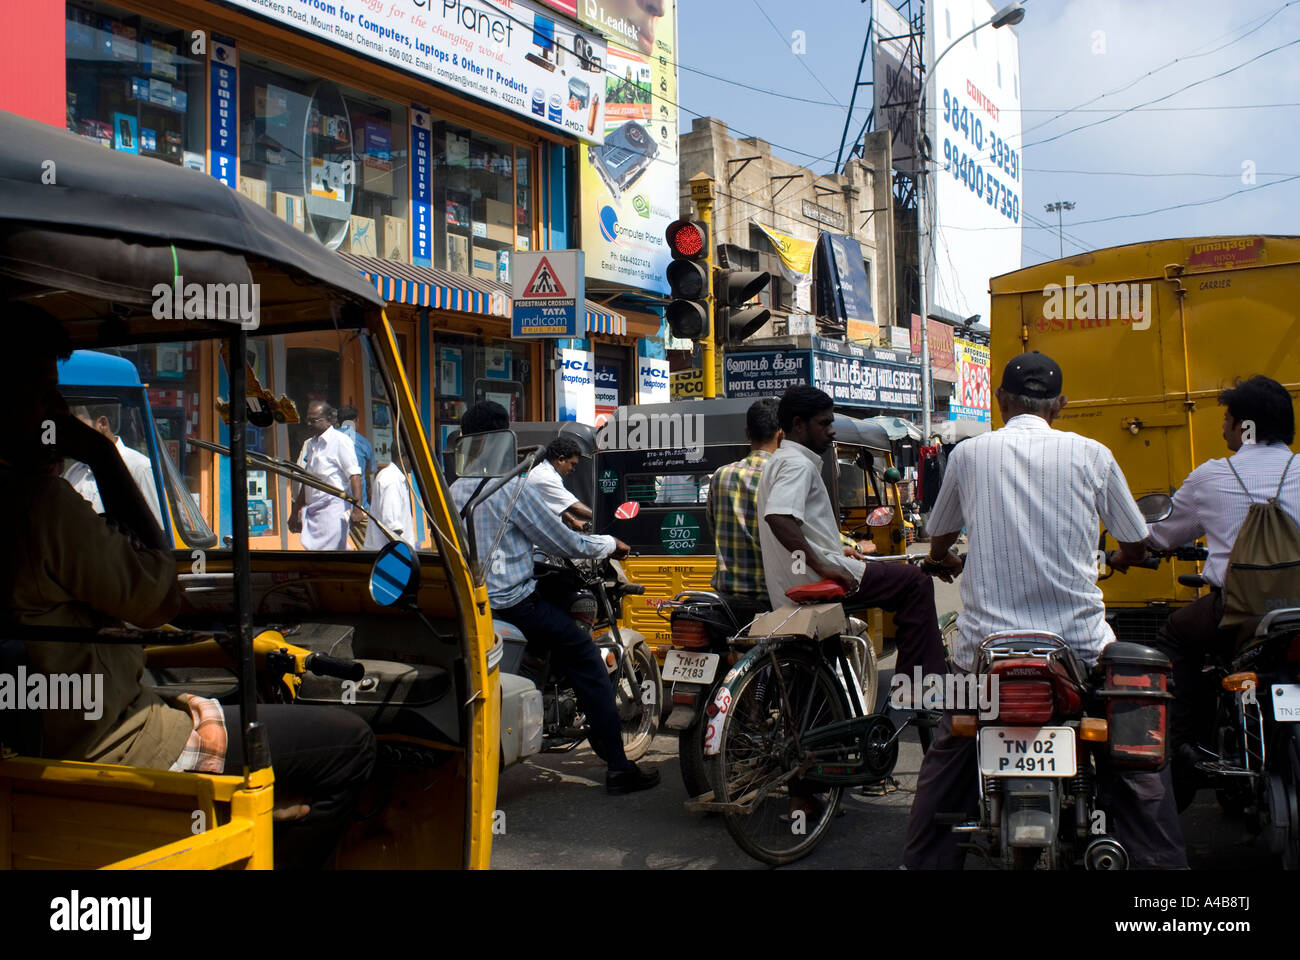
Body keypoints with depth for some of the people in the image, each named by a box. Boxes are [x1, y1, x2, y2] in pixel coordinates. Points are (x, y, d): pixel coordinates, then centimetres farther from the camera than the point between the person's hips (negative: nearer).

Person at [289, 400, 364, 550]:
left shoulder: (340, 441, -5)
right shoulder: (309, 444, 18)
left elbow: (354, 476, -12)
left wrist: (357, 508, -22)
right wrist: (295, 513, 23)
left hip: (333, 508, -7)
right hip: (312, 509, 7)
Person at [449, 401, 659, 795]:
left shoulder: (454, 491, 9)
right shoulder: (513, 489, -13)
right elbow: (562, 542, -8)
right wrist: (608, 545, 10)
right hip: (513, 602, -8)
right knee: (587, 660, 1)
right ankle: (618, 767, 0)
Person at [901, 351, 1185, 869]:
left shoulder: (968, 453, 4)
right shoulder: (1092, 454, 3)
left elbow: (937, 546, 18)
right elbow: (1136, 546, 15)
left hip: (987, 638, 1)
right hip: (1080, 639, 0)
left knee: (948, 759, 18)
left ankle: (924, 863, 24)